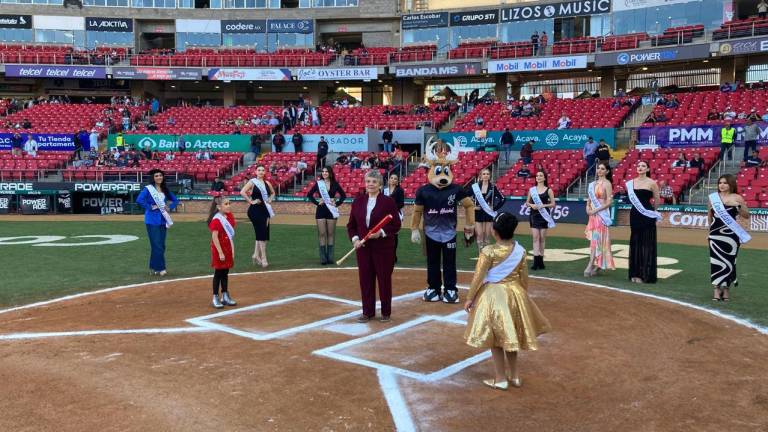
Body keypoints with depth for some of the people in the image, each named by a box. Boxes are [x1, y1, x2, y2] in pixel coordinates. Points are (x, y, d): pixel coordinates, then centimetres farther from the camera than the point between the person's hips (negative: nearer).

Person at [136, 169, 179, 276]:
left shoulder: (165, 190, 11)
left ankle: (153, 267, 18)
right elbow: (139, 200, -20)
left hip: (163, 220, 6)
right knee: (157, 245, -9)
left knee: (161, 245, 8)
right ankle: (160, 268, -5)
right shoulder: (148, 189, -6)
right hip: (152, 220, -6)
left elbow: (175, 200, 20)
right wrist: (150, 207, -17)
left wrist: (170, 208, 4)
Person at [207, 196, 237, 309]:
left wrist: (232, 250, 12)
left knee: (225, 273, 14)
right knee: (218, 273, 1)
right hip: (219, 250, -7)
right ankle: (215, 298, 11)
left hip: (228, 249, 7)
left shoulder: (229, 216, 5)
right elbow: (214, 237, -20)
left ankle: (225, 297, 24)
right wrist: (220, 253, -21)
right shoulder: (216, 220, -18)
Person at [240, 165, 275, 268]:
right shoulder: (252, 182, -7)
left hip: (265, 209, 7)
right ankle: (263, 259, -5)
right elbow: (242, 192, -20)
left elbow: (273, 192, 27)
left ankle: (256, 255, 26)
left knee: (263, 234, 12)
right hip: (255, 210, -7)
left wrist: (270, 200, 10)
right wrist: (251, 201, -18)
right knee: (261, 234, -9)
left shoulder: (267, 183, 10)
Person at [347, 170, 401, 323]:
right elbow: (351, 224, 10)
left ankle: (386, 312, 18)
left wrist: (382, 233, -18)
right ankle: (368, 312, 20)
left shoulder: (388, 201, -5)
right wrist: (355, 239, -6)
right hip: (363, 247, 4)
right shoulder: (358, 201, 6)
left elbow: (396, 225, -5)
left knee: (384, 279, 4)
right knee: (365, 279, 8)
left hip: (384, 247, -3)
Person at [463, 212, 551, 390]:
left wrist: (470, 298, -6)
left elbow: (478, 276, -15)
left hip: (493, 295, -5)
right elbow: (524, 278, 5)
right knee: (510, 337, 19)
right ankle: (514, 376, 29)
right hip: (515, 294, 5)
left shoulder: (489, 251, -16)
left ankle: (500, 379, 13)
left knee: (496, 339, 6)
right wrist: (523, 296, 20)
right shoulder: (520, 251, -2)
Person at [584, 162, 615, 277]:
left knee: (595, 240, -12)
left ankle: (590, 266, -15)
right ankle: (597, 265, 17)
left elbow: (609, 202, -13)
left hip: (601, 215, -7)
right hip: (593, 215, 7)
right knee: (594, 240, 10)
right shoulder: (593, 183, 13)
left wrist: (596, 210, -17)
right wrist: (588, 207, 0)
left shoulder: (607, 183, -7)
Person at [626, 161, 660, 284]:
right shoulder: (631, 183, 5)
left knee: (647, 244, -2)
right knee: (635, 243, 8)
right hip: (635, 215, 4)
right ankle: (635, 273, 16)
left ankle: (646, 274, 4)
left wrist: (650, 209, 11)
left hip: (648, 216, -4)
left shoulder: (652, 183, -6)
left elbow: (657, 200, 1)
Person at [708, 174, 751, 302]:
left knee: (729, 261, 3)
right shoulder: (713, 197, 5)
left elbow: (747, 216, -3)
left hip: (731, 235, -2)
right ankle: (717, 289, 7)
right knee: (716, 261, 1)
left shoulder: (737, 198, -3)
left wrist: (740, 206, -19)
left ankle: (727, 289, 15)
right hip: (715, 234, 2)